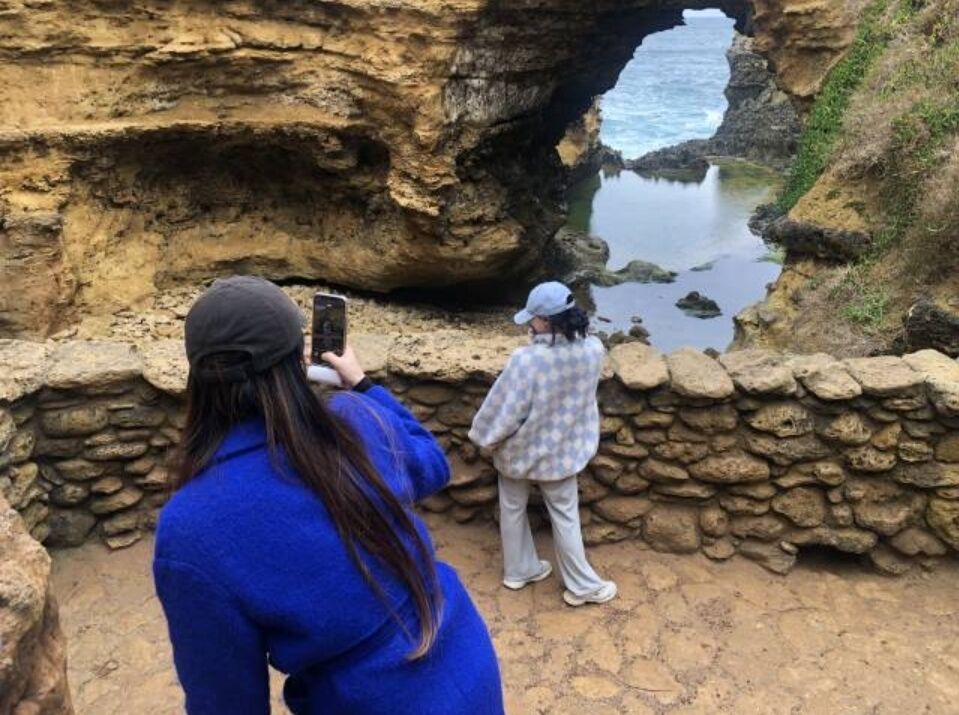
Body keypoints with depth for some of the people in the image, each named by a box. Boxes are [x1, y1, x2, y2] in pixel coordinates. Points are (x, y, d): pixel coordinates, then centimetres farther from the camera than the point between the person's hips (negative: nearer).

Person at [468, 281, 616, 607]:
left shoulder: (526, 360, -32)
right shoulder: (593, 350, -18)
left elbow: (501, 410, -22)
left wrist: (483, 438, -3)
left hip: (520, 449, -3)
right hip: (563, 450, 3)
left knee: (513, 509, 22)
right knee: (565, 516, 19)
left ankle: (519, 570, 41)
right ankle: (582, 586, 31)